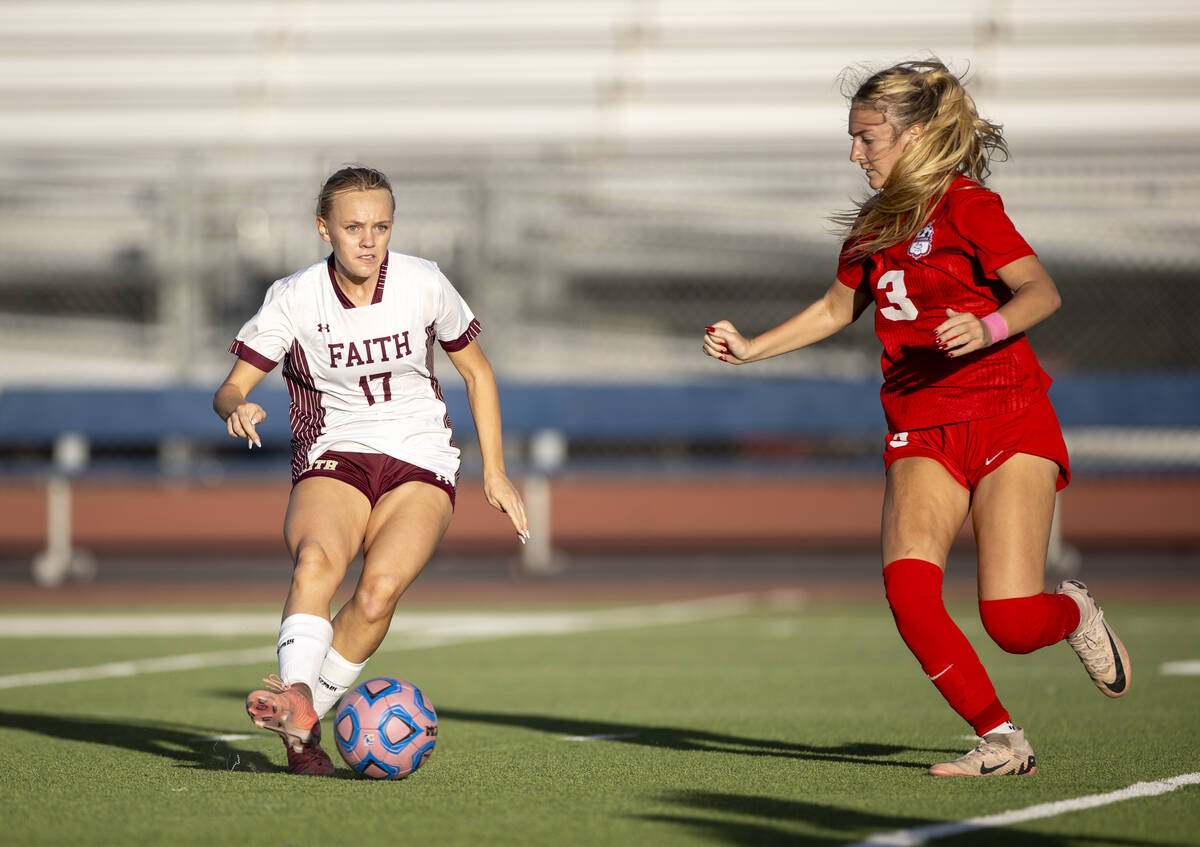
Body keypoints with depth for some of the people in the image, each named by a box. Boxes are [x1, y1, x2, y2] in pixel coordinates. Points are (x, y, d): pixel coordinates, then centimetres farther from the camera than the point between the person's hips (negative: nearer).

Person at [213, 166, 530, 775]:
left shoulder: (423, 285, -3)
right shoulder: (294, 298, -6)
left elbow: (476, 371, 11)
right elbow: (230, 388, -5)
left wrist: (495, 473, 8)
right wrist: (237, 408, -30)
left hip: (420, 464, 0)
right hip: (331, 459, 0)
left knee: (381, 585, -30)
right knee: (316, 558, -35)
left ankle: (304, 718, -23)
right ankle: (297, 692, -49)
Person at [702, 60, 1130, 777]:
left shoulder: (966, 204, -7)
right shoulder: (875, 225, 13)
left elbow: (1042, 292, -16)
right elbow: (837, 308, 29)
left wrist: (989, 327, -34)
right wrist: (752, 349, 20)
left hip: (1008, 423, -6)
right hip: (922, 432, 6)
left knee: (1011, 620, -15)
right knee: (908, 585, -21)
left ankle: (1072, 614, 23)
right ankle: (1002, 742, -10)